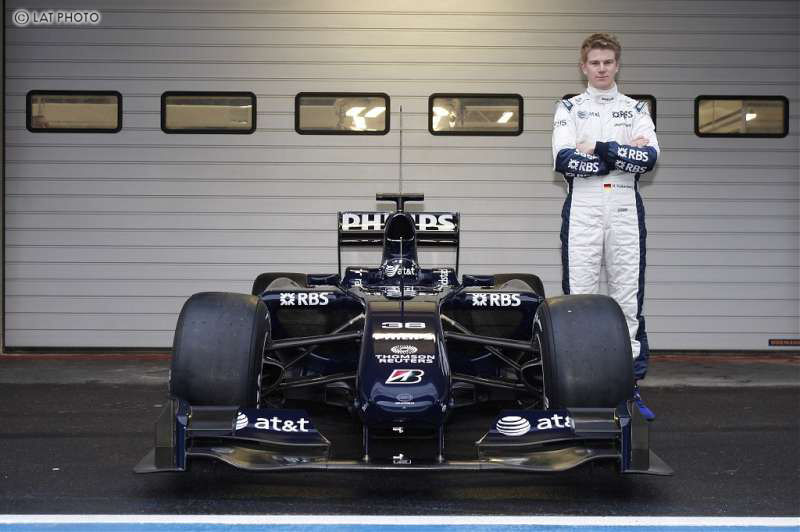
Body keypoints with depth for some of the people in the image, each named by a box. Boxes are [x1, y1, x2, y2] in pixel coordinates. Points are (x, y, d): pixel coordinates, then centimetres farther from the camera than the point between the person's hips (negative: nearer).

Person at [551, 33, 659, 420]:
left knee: (629, 296, 0)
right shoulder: (569, 108, 10)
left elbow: (650, 157, -5)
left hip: (625, 209, 1)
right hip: (582, 208, -1)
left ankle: (632, 385, 4)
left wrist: (597, 148, -9)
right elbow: (563, 160, -8)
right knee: (578, 295, -2)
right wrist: (623, 154, -6)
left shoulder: (636, 109, 14)